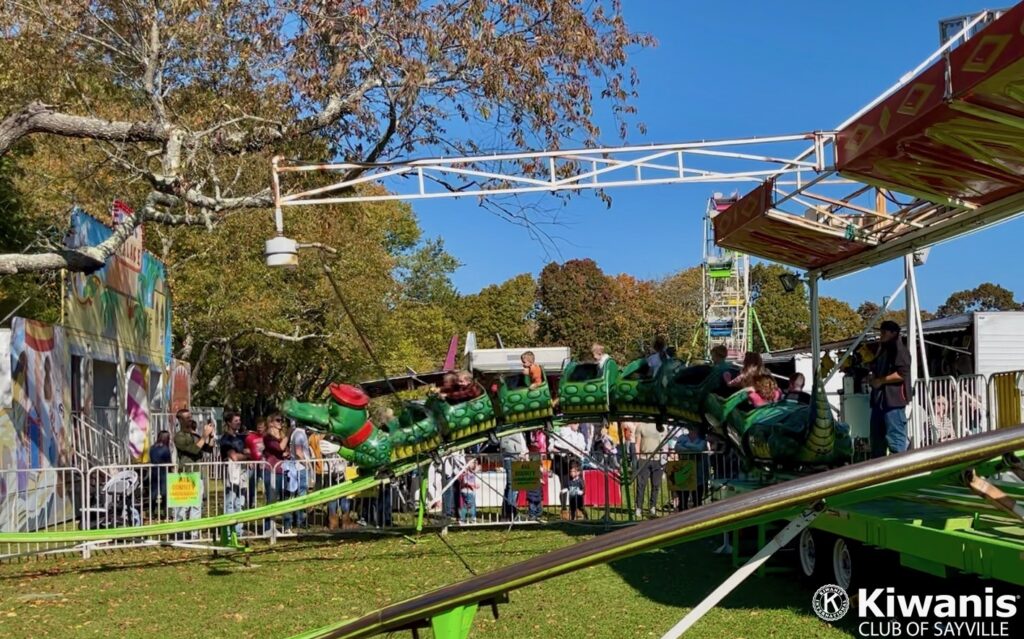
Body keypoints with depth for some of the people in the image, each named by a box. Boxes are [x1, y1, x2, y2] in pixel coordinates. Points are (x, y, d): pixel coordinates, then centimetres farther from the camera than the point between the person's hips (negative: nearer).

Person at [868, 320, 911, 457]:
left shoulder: (899, 349, -8)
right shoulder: (883, 350, 22)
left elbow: (902, 374, -19)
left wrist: (880, 380, -13)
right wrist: (872, 378, 11)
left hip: (893, 400, -10)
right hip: (879, 399, 10)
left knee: (895, 438, -10)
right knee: (877, 437, 13)